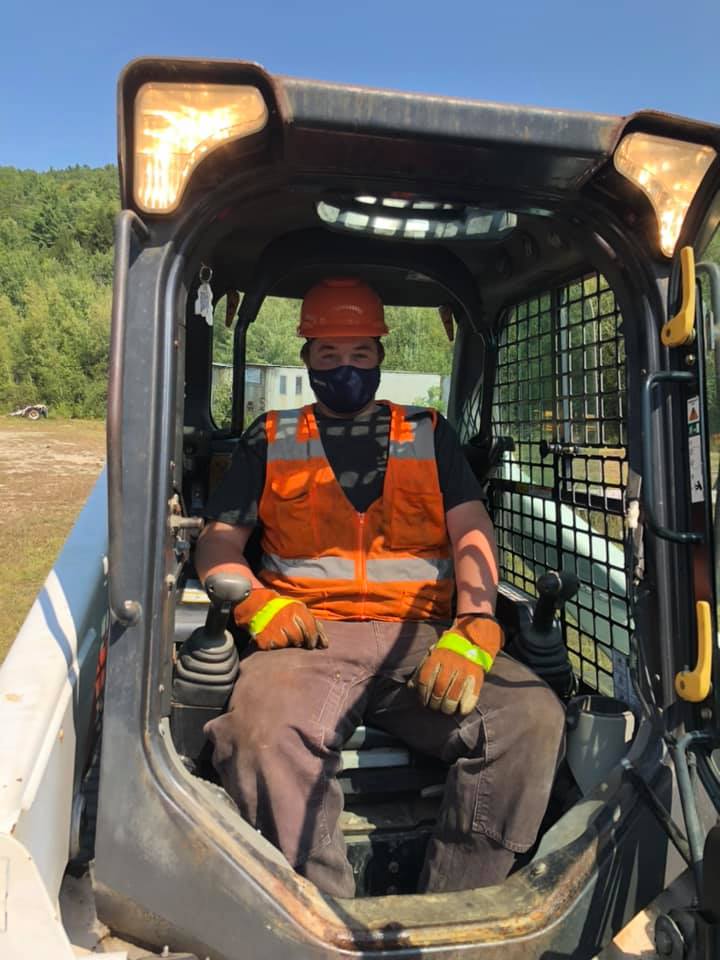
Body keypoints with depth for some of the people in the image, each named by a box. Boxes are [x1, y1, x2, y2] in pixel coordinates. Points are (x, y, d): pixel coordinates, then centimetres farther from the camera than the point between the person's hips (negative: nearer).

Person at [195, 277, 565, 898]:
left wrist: (471, 632, -10)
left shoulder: (429, 434, 20)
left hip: (422, 636, 2)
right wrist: (256, 601, -8)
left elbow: (472, 534, 9)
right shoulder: (271, 440, 19)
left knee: (533, 716, -25)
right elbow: (217, 542, 15)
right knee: (262, 726, -34)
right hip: (311, 637, -1)